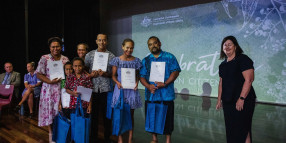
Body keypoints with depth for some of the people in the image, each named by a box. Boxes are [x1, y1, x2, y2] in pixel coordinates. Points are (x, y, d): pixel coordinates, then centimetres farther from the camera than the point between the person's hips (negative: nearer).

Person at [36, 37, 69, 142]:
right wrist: (50, 81, -17)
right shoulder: (44, 58, 0)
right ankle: (51, 132, 19)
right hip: (49, 89, -1)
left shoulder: (65, 59, 7)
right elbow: (39, 74, -4)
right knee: (49, 110, 3)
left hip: (62, 89, 2)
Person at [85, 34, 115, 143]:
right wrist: (91, 75, -9)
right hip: (93, 88, 1)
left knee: (106, 114, 6)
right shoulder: (89, 55, 7)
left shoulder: (111, 56, 4)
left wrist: (105, 74, -13)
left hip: (106, 89, -1)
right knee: (93, 113, 7)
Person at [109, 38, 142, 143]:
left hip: (132, 89, 1)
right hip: (120, 88, -1)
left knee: (131, 115, 8)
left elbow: (137, 75, 8)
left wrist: (137, 82, -11)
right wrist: (117, 82, -16)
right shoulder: (117, 60, 0)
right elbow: (114, 75, 2)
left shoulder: (136, 61, 3)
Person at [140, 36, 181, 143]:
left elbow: (175, 72, -5)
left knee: (167, 117, 3)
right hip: (151, 94, 3)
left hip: (166, 95, -3)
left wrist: (165, 83, -17)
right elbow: (142, 76, 7)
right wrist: (148, 86, -13)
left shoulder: (169, 57, 3)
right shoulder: (145, 60, 12)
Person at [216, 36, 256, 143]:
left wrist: (241, 99, -20)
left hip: (243, 102, -7)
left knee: (242, 130, -4)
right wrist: (219, 99, 14)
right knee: (230, 129, 11)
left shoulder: (243, 59, -8)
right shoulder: (223, 64, 14)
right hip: (228, 102, 7)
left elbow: (248, 80, -16)